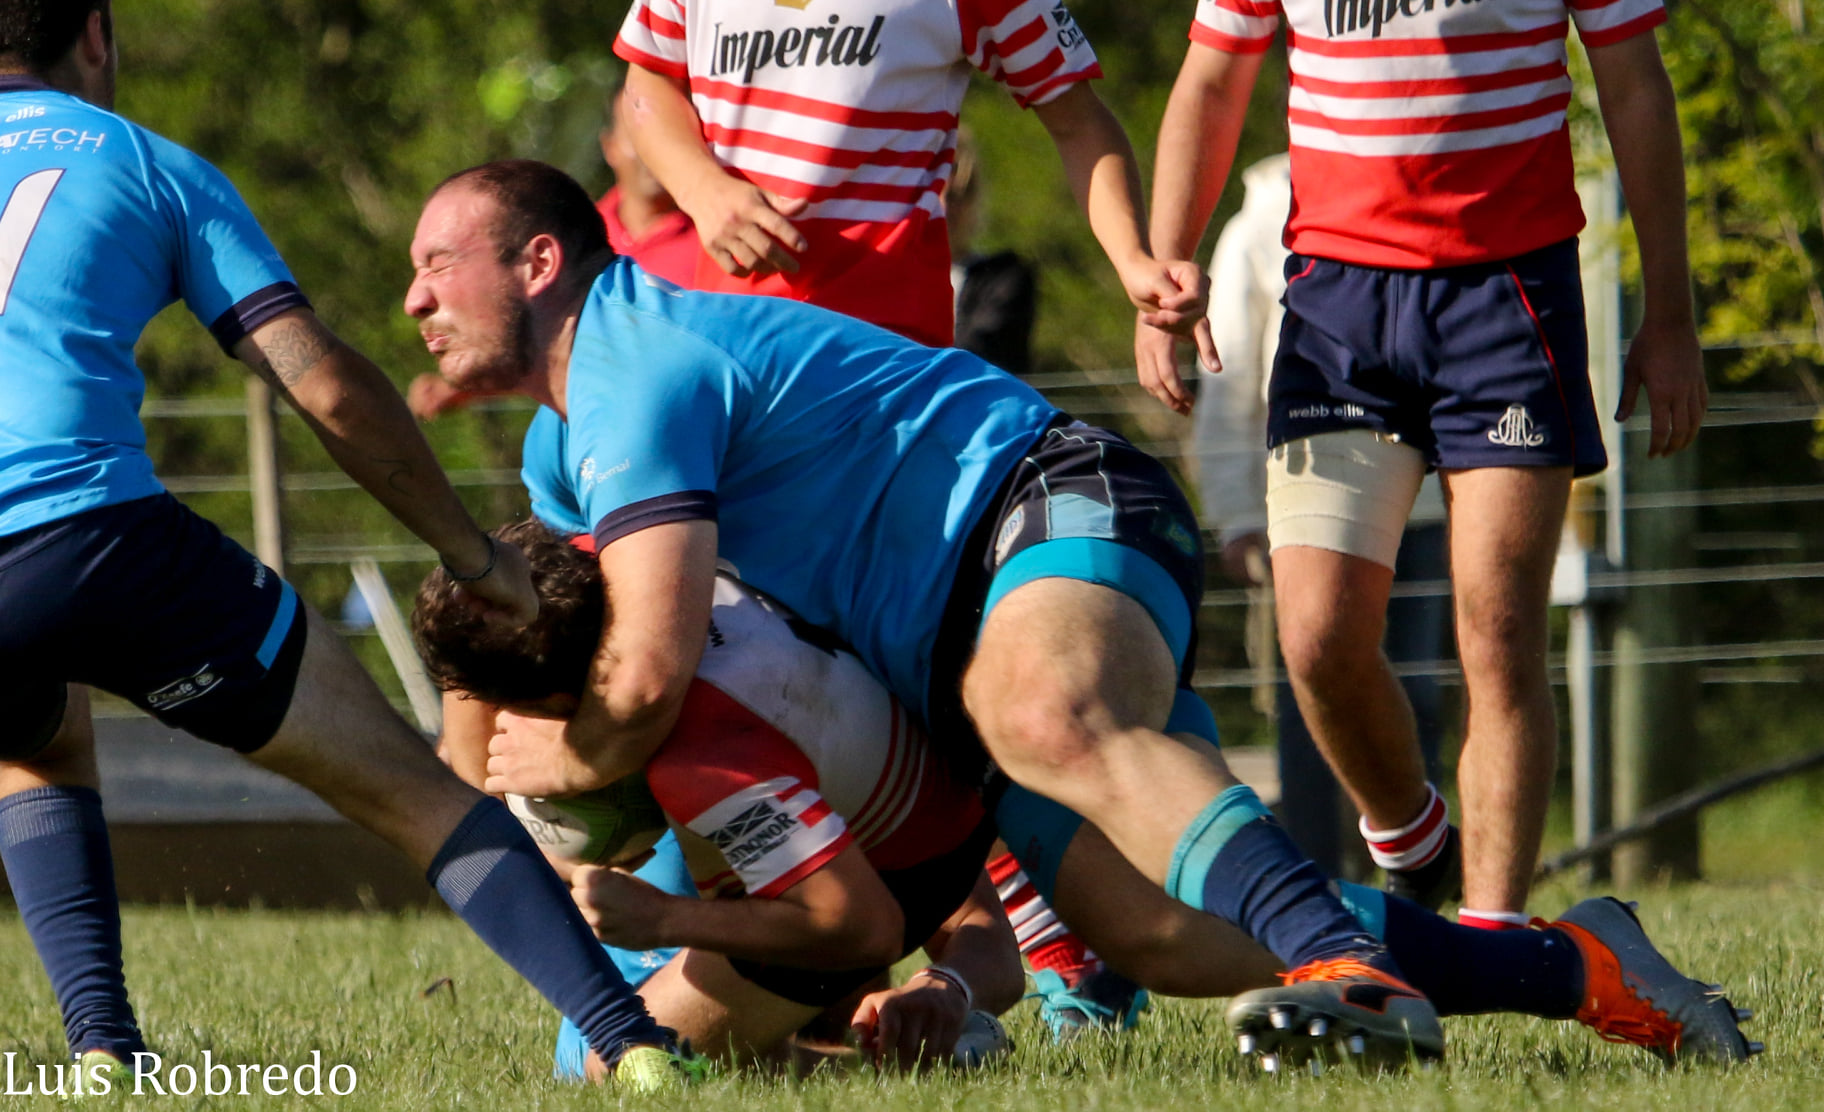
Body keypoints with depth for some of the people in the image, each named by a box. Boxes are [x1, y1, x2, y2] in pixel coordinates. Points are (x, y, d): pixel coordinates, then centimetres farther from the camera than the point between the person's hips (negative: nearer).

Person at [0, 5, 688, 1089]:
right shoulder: (153, 165, 19)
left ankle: (100, 1041, 15)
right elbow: (330, 390, 11)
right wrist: (475, 555, 20)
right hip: (99, 531, -3)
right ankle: (635, 1044, -7)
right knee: (411, 789, 9)